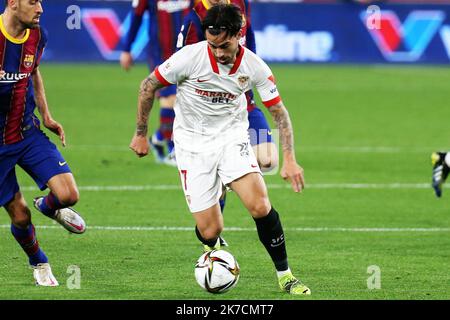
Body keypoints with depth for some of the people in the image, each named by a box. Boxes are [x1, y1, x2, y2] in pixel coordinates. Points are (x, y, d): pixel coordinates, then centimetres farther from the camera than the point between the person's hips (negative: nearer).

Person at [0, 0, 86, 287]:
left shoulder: (37, 36, -2)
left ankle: (48, 207, 25)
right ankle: (39, 263, 32)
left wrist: (47, 116, 15)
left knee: (68, 195, -12)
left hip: (28, 133, 4)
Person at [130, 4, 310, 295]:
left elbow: (279, 111, -2)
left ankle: (284, 274, -3)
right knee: (210, 231, -7)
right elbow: (149, 85, -4)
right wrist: (141, 134, 2)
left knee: (260, 206, -22)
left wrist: (289, 159, -11)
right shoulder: (191, 57, -19)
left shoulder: (254, 67, -14)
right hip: (193, 144, -1)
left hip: (232, 137, 1)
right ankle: (212, 249, 33)